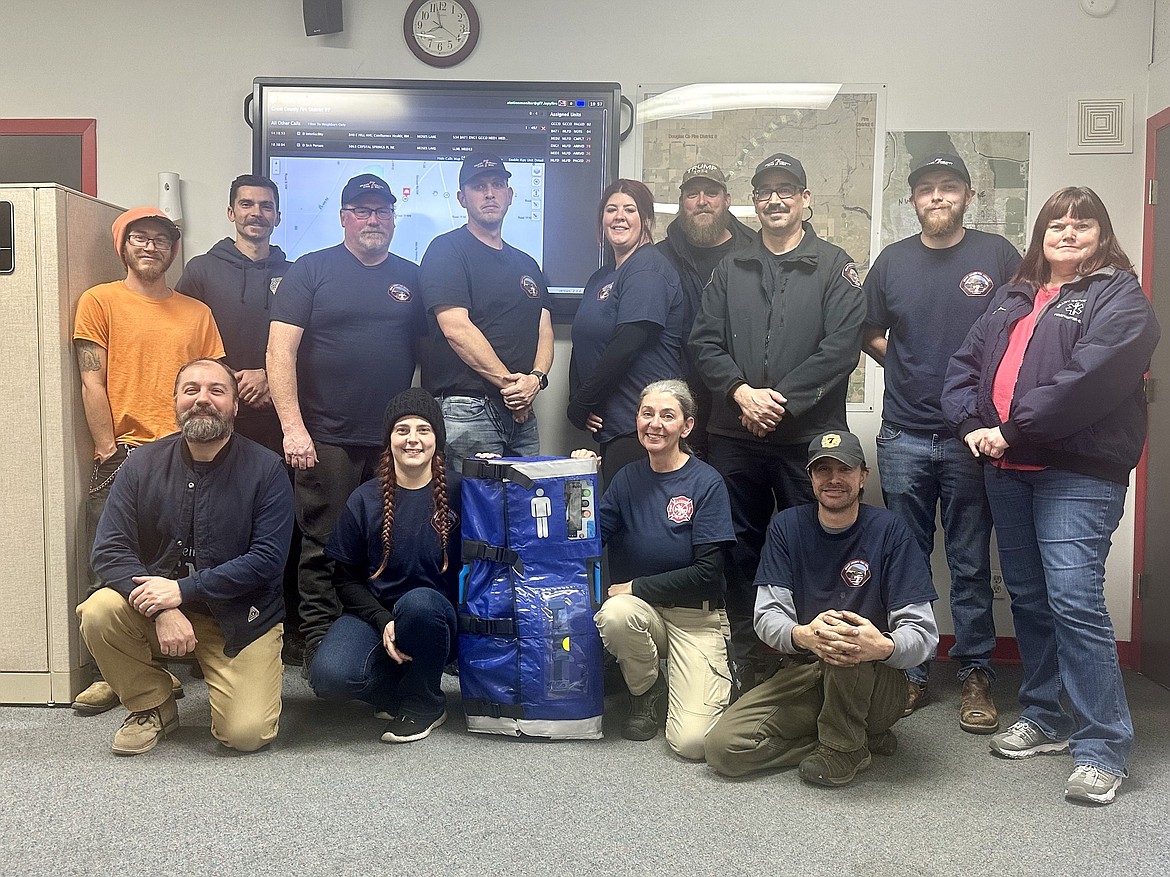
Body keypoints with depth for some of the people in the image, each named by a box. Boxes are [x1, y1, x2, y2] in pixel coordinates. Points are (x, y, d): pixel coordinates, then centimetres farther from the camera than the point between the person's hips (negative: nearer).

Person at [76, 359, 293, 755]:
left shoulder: (266, 469, -11)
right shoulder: (143, 464, -2)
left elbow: (267, 559, -16)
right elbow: (109, 549, -8)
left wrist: (184, 589, -23)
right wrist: (163, 610, -24)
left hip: (240, 614, -3)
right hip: (157, 606, 3)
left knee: (246, 734, -18)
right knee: (98, 613, -27)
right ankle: (153, 706, 0)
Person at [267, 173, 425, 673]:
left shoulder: (411, 278, 13)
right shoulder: (312, 270, 2)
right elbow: (280, 350, -5)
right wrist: (293, 426, -13)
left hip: (394, 443, 3)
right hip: (326, 440, -3)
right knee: (323, 548, 1)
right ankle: (319, 646, 11)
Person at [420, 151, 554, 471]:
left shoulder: (526, 265, 21)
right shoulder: (447, 250, -1)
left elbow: (544, 331, 14)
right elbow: (456, 328, -12)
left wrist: (537, 377, -8)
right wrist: (509, 382, -12)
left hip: (522, 414, 7)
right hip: (467, 409, -6)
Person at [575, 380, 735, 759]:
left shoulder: (706, 482, -8)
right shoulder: (628, 478, 4)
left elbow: (707, 572, -13)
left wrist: (636, 587, -13)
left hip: (696, 617, -3)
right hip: (643, 612, 4)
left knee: (692, 741, -20)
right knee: (614, 614, -34)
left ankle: (715, 677, 16)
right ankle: (649, 692, -2)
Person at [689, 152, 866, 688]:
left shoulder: (834, 267, 4)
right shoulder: (731, 270, 14)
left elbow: (841, 347, -8)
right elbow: (704, 342, 6)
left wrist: (782, 398, -15)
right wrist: (741, 391, -11)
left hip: (809, 437, -3)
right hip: (735, 437, 3)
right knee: (740, 551, 10)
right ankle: (743, 661, 23)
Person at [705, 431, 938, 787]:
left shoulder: (889, 530, -8)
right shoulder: (787, 527, 0)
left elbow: (923, 631, -14)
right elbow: (767, 615, -9)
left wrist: (883, 646, -39)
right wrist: (802, 635, -34)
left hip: (878, 686, -3)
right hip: (803, 674, 3)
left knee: (847, 637, -37)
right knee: (723, 747, -16)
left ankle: (845, 747, -9)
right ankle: (863, 737, -2)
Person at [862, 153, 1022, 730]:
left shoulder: (996, 255, 2)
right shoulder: (893, 261, 9)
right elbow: (869, 335, 18)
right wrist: (912, 371, 4)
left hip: (973, 438, -2)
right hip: (904, 438, 2)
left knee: (971, 564, 5)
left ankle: (975, 674, 18)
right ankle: (909, 672, 20)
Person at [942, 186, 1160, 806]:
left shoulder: (1119, 297, -1)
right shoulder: (1013, 297, 21)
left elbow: (1087, 379, -16)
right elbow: (966, 363, 14)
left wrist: (1014, 430, -16)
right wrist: (972, 425, -3)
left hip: (1078, 471, -7)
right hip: (1007, 470, 7)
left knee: (1074, 599, -13)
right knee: (1027, 596, 12)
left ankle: (1101, 748, -3)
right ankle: (1045, 718, 26)